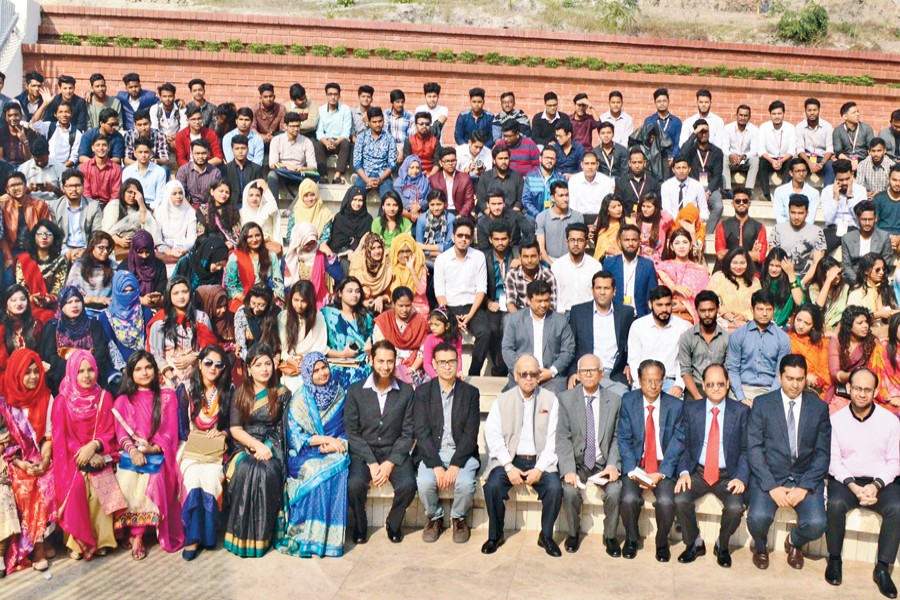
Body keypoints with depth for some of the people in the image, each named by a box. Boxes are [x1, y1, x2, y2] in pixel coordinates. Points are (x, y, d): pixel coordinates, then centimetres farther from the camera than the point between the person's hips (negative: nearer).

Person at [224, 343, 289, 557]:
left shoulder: (282, 394, 10)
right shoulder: (240, 394, 11)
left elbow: (282, 429, 5)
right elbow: (235, 429, 3)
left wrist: (265, 448, -11)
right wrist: (256, 445, -12)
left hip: (271, 449, -1)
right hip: (244, 448, 1)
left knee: (264, 471, -34)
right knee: (245, 469, -34)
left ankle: (261, 535, -25)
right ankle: (242, 534, -25)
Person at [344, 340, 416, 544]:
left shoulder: (406, 392, 1)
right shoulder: (356, 391, -1)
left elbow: (408, 433, -1)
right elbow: (352, 432, -4)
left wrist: (390, 463, -13)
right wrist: (372, 463, -14)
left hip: (395, 451, 1)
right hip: (363, 452, 0)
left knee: (408, 485, -26)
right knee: (354, 484, -29)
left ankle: (394, 523, 5)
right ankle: (359, 525, 3)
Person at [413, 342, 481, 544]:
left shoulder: (471, 393, 3)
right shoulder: (423, 392, 2)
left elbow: (471, 434, -4)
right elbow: (422, 433, -6)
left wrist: (455, 465, -17)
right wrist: (436, 466, -18)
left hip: (462, 453, 0)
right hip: (431, 453, 0)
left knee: (466, 483, -28)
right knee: (425, 482, -28)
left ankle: (459, 518, 5)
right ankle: (434, 518, 4)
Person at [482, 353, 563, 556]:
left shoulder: (550, 400, 5)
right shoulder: (502, 400, 6)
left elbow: (553, 439, -2)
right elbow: (493, 435, -3)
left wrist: (540, 468, -13)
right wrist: (508, 466, -14)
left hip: (539, 461, 0)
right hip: (509, 459, 0)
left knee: (555, 488, -26)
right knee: (492, 486, -26)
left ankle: (546, 536, -1)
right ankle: (495, 535, -3)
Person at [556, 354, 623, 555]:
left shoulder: (614, 400, 3)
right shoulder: (566, 398, -2)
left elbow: (616, 438, 4)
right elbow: (563, 438, -6)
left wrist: (613, 465, -13)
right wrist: (568, 470, -19)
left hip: (604, 463, 1)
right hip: (577, 461, -1)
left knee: (615, 491, -26)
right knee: (570, 491, -27)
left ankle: (610, 536, 1)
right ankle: (573, 533, 2)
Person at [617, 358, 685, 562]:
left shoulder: (676, 405, -2)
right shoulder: (628, 401, -1)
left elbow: (678, 443, -4)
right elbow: (624, 440, -1)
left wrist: (661, 473, -15)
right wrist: (633, 470, -15)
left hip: (663, 466, 0)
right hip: (635, 464, 0)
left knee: (666, 501, -27)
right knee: (629, 498, -25)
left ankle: (662, 543, 4)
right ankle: (631, 539, 6)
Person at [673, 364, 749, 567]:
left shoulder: (741, 411, 2)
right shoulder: (690, 410, 5)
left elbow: (745, 450, 3)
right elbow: (685, 446, 6)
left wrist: (741, 477, -12)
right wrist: (684, 472, -12)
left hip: (728, 475, -1)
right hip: (698, 472, 1)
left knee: (735, 507, -28)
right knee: (680, 500, -26)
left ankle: (722, 546, 5)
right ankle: (694, 543, 3)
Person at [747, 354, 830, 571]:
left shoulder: (819, 407, 7)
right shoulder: (762, 403, 2)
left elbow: (822, 453, 3)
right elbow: (754, 449, -4)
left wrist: (804, 487, -11)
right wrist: (772, 487, -15)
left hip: (805, 477, 2)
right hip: (769, 475, -1)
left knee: (816, 524, -24)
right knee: (758, 517, -28)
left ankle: (794, 542, 15)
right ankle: (760, 547, 11)